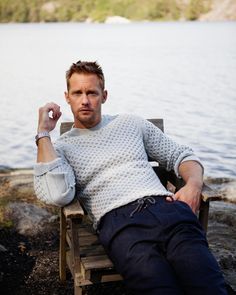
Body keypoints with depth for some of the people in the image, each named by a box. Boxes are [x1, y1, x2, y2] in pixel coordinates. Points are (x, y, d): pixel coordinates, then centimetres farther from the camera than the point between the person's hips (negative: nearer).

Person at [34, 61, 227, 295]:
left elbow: (181, 155, 26)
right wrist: (43, 133, 0)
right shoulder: (61, 148, 15)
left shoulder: (131, 124, 24)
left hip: (164, 207, 3)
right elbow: (57, 195, -7)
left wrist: (194, 184, 3)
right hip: (117, 220, -2)